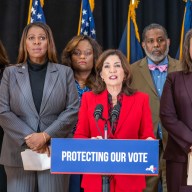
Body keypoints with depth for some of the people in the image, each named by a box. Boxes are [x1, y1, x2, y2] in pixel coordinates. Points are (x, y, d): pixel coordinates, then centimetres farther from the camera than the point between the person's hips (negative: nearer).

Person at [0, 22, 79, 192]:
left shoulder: (65, 72, 9)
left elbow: (73, 109, 0)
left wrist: (45, 136, -11)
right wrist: (28, 138, -11)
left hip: (55, 153, 0)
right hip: (19, 152, 0)